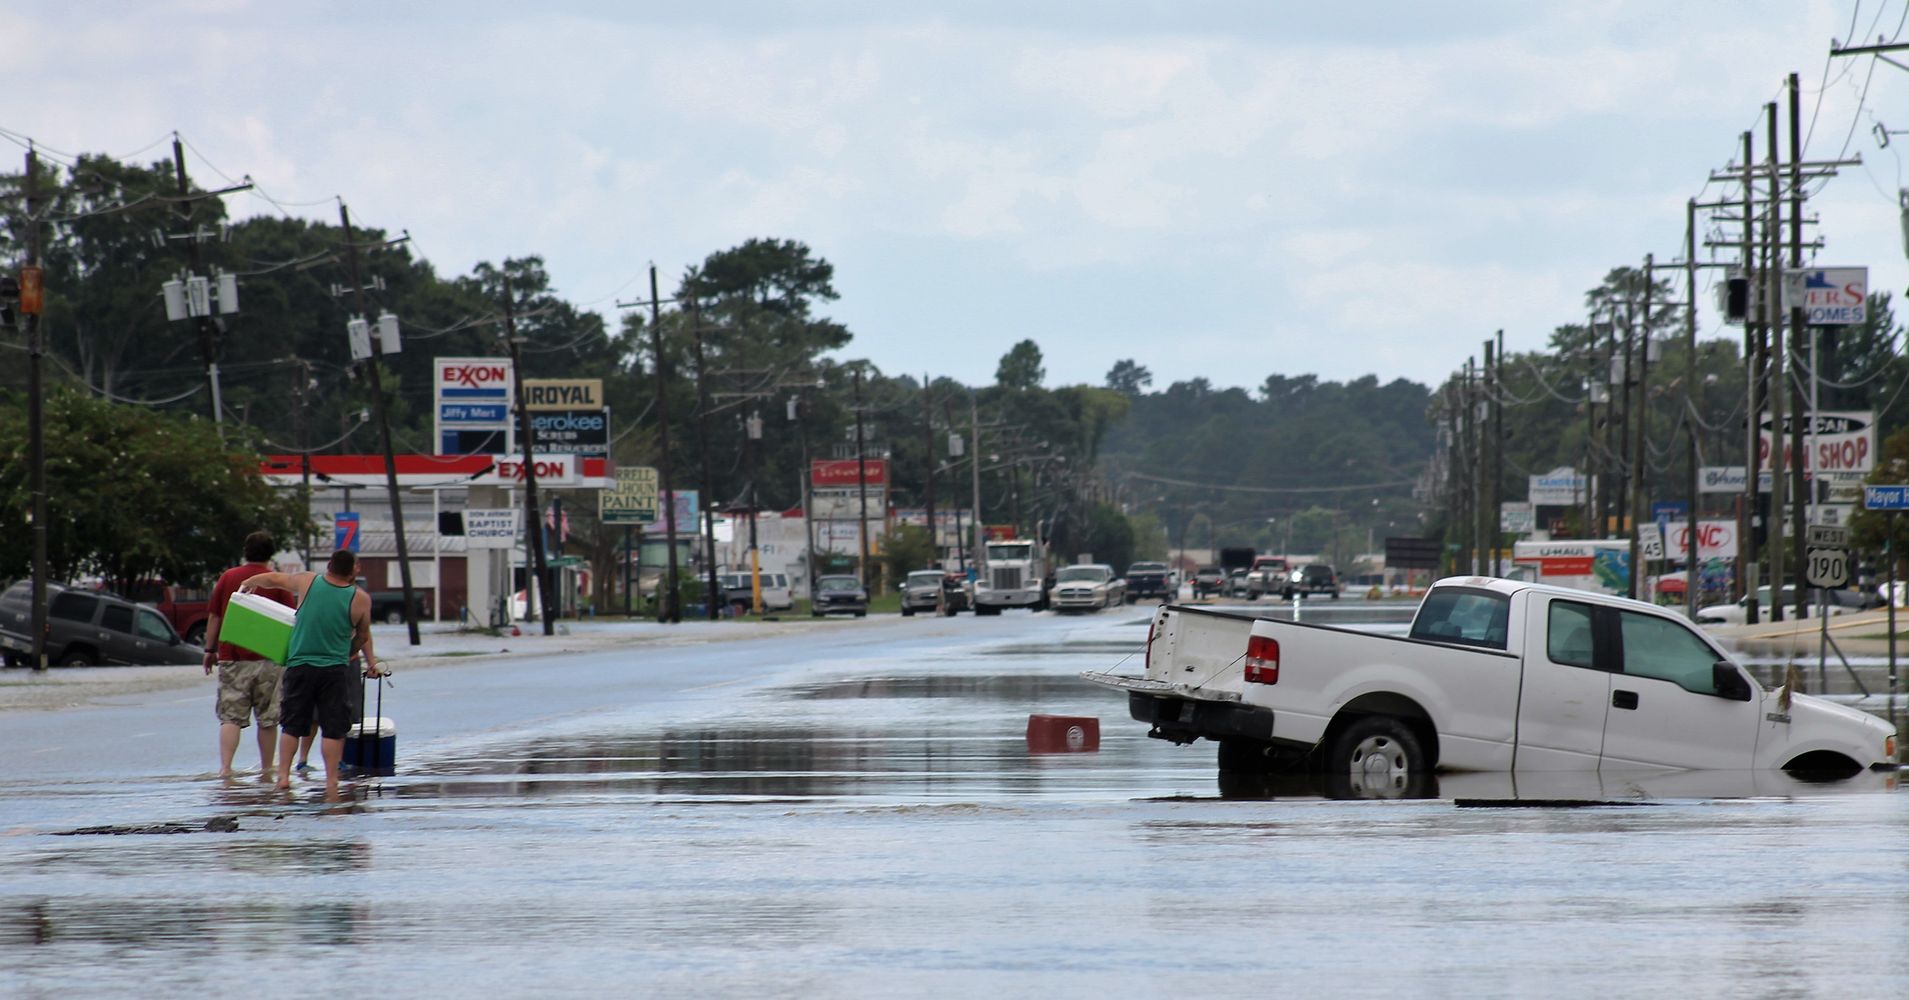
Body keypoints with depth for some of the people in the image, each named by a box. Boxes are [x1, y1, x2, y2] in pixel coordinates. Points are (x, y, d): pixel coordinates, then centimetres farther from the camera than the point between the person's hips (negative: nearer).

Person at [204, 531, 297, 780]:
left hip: (231, 657, 1)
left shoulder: (228, 578, 4)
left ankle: (225, 767, -17)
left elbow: (214, 618, 7)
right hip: (267, 659, -1)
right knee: (267, 719, 8)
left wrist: (210, 650, 15)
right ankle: (266, 771, 11)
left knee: (230, 717, -2)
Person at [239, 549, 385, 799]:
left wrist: (248, 583, 36)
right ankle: (331, 782, -3)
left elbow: (274, 579, 16)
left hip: (299, 665, 1)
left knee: (291, 725, 11)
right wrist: (371, 661, 30)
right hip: (335, 670, -1)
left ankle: (284, 775, 5)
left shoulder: (308, 582, 1)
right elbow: (363, 636, 10)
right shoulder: (360, 599, -2)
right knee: (333, 728, 2)